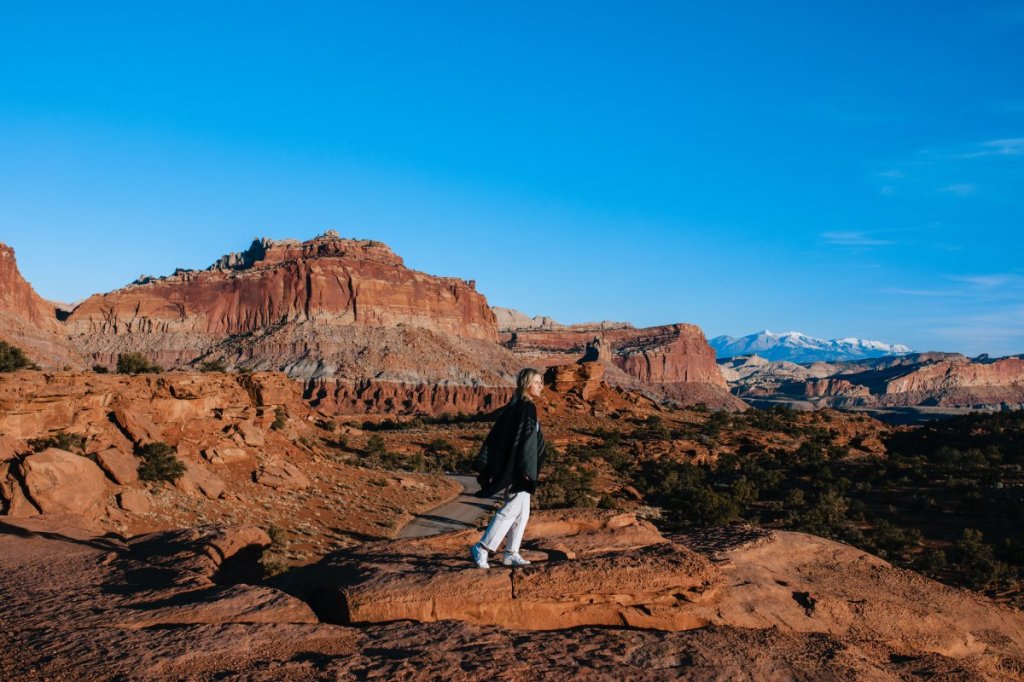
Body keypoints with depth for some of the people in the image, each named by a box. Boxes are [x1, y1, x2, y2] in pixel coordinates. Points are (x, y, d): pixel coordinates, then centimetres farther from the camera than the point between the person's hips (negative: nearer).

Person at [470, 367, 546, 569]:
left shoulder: (516, 405, 12)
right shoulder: (526, 408, -17)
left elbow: (498, 436, 16)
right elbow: (524, 439, -22)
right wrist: (525, 471, -22)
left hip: (513, 467, 10)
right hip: (518, 469, -10)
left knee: (522, 512, 14)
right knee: (511, 510, -5)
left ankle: (511, 554, 20)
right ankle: (481, 548, 0)